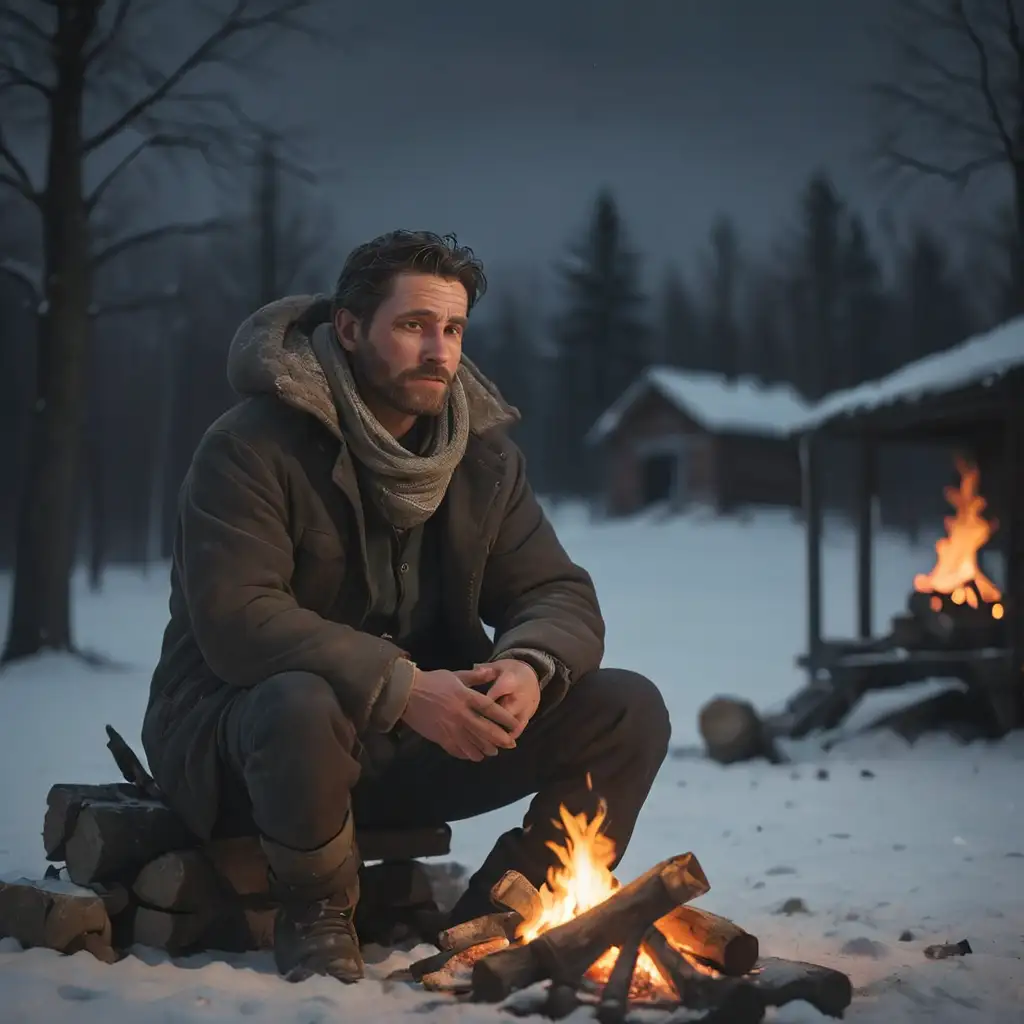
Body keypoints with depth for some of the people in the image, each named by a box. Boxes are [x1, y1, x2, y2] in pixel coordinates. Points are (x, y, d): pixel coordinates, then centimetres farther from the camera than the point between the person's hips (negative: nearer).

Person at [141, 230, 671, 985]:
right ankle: (317, 916, -11)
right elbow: (235, 619, -26)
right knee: (305, 706, -41)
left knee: (629, 711, -9)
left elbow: (562, 597, 2)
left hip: (418, 741, 5)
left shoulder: (484, 454, 4)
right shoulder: (254, 446, -15)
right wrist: (400, 686, -35)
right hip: (240, 734, -5)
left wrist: (530, 667, -23)